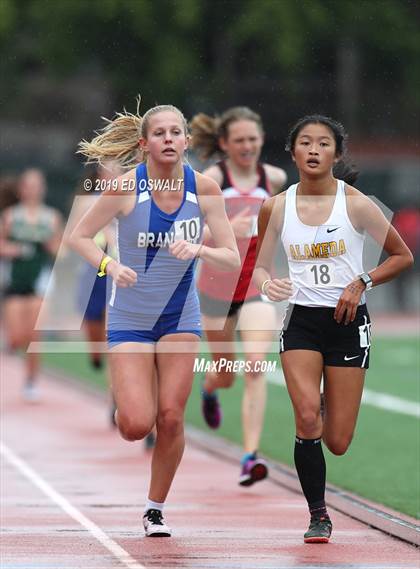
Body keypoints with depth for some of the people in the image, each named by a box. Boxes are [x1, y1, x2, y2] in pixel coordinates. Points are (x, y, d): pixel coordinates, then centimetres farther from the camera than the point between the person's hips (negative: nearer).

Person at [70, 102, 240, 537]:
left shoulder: (203, 187, -9)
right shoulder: (127, 186, -16)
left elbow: (232, 259, -7)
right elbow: (78, 236, -7)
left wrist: (198, 250, -28)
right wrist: (109, 265, -25)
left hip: (180, 317, 2)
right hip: (129, 318, -2)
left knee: (170, 417, -4)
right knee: (136, 426, -11)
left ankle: (155, 508, 16)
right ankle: (122, 401, 27)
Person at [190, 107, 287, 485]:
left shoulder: (274, 178, 0)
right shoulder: (212, 179, -13)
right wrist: (225, 231, -40)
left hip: (257, 286, 1)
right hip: (217, 286, -1)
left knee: (255, 367, -18)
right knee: (226, 373, 15)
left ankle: (251, 456, -20)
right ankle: (209, 389, 54)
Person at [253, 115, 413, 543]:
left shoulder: (356, 204, -6)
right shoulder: (276, 208, 0)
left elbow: (403, 256, 2)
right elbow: (260, 267, 10)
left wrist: (361, 283, -11)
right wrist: (267, 284, -13)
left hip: (347, 320, -1)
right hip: (301, 319, 1)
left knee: (337, 442, 0)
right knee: (307, 417, -21)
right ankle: (318, 516, -6)